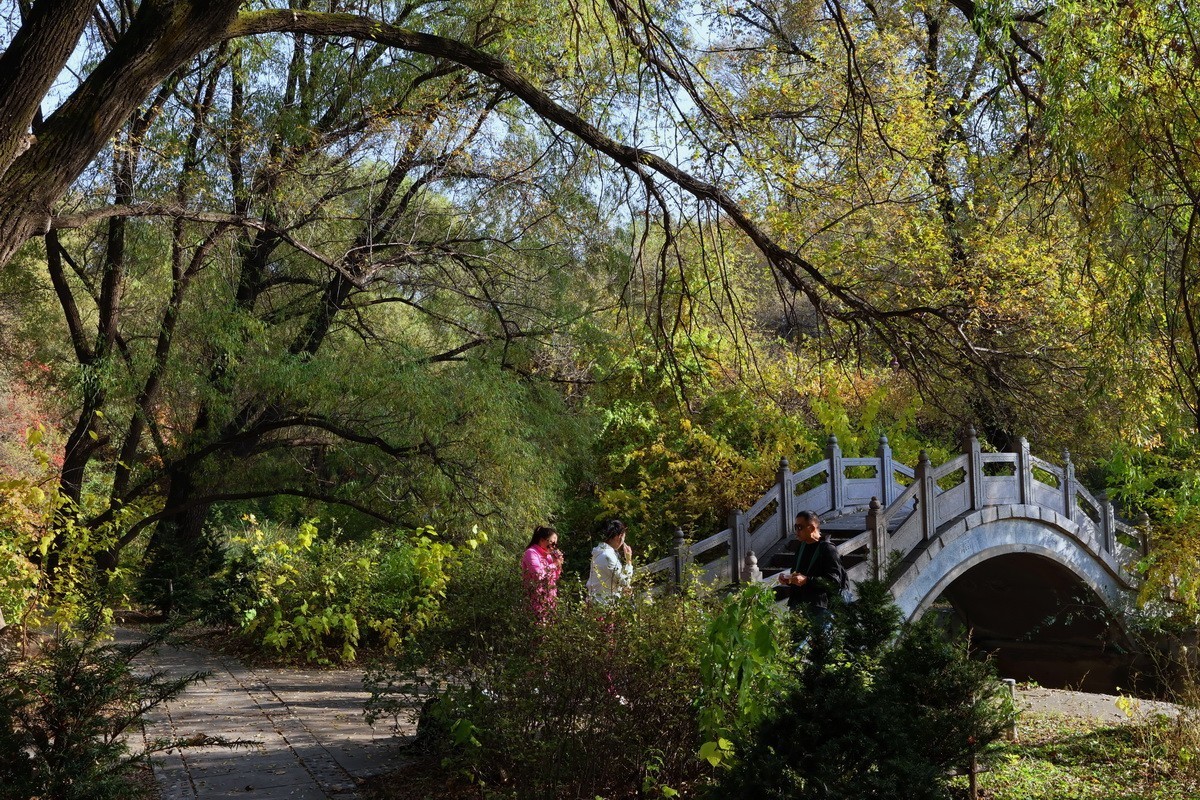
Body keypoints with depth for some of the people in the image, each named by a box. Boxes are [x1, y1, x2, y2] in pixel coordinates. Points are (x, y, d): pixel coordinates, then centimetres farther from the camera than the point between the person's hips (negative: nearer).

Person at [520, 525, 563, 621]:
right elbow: (538, 575, -22)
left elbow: (555, 577, 20)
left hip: (551, 596, 8)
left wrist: (558, 563, 3)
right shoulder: (531, 553, -9)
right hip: (539, 598, -8)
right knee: (542, 623, -12)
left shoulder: (548, 554, 15)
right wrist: (554, 564, -11)